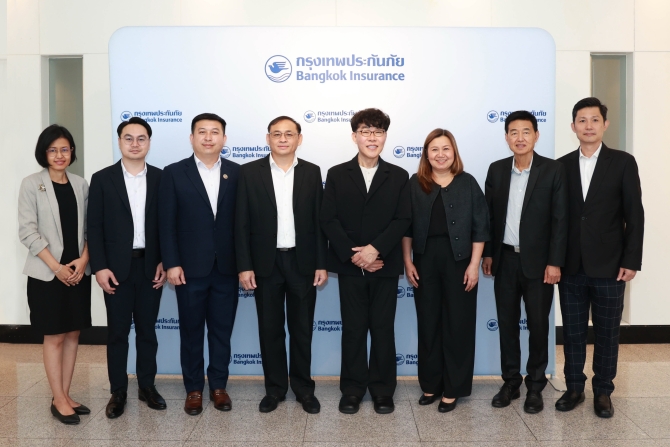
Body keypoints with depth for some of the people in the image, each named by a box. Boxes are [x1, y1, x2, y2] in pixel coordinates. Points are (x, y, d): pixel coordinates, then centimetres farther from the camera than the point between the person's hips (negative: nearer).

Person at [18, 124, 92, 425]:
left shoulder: (81, 185, 7)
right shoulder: (32, 184, -4)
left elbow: (90, 228, 7)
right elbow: (27, 232, -9)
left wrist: (83, 260, -9)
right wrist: (57, 267, -14)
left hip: (79, 272, 4)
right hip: (47, 274, -4)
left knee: (73, 334, 9)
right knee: (54, 337, 3)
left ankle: (66, 395, 20)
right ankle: (59, 400, 13)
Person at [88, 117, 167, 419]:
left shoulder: (161, 178, 4)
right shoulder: (102, 179, 0)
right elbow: (94, 227, -2)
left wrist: (164, 261, -2)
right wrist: (99, 267, -10)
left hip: (150, 266, 1)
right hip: (116, 268, -1)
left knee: (147, 329, 11)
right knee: (117, 331, 7)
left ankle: (147, 386, 24)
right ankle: (118, 391, 19)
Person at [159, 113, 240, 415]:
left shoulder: (237, 173, 4)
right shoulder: (174, 173, 0)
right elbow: (166, 223, -3)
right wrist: (171, 263, -10)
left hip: (226, 267, 1)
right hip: (190, 268, -1)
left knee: (222, 330, 11)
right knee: (191, 331, 9)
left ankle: (218, 386, 25)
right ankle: (193, 389, 23)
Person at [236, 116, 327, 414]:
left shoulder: (312, 173, 4)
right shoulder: (250, 172, 0)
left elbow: (319, 221, 3)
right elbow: (242, 223, -2)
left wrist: (322, 263, -2)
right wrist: (244, 266, -8)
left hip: (303, 262, 1)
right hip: (266, 263, 0)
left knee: (302, 328, 9)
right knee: (270, 329, 8)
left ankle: (303, 387, 24)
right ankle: (275, 388, 23)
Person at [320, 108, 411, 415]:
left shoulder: (398, 176, 5)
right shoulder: (337, 174, 3)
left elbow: (403, 220, -3)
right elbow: (328, 220, -3)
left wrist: (376, 249, -17)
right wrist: (353, 255, -13)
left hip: (385, 266, 0)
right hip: (349, 266, 0)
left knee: (383, 329, 7)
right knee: (353, 329, 6)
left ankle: (382, 389, 20)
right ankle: (352, 389, 19)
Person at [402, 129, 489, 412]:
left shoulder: (468, 183, 0)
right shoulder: (415, 184, 4)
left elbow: (480, 227, -1)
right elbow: (407, 226, 5)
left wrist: (474, 264, -7)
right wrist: (407, 261, 0)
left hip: (459, 260, -1)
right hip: (425, 260, 2)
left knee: (457, 324, 4)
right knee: (428, 323, 9)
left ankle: (452, 389, 16)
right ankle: (430, 384, 22)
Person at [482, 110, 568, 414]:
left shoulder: (553, 170, -6)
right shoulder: (496, 170, 5)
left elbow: (560, 219, -7)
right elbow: (489, 214, 8)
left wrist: (555, 262, -12)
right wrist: (487, 254, 5)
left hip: (538, 261, -3)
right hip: (505, 260, 3)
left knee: (538, 325, 7)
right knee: (507, 324, 10)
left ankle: (535, 386, 21)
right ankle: (510, 382, 23)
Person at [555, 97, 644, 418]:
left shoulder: (623, 163, 0)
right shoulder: (561, 166, 5)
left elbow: (634, 215, -2)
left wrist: (631, 261, -7)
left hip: (609, 266, -1)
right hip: (571, 266, 2)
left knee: (607, 333, 9)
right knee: (573, 332, 9)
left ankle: (603, 391, 23)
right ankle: (574, 388, 24)